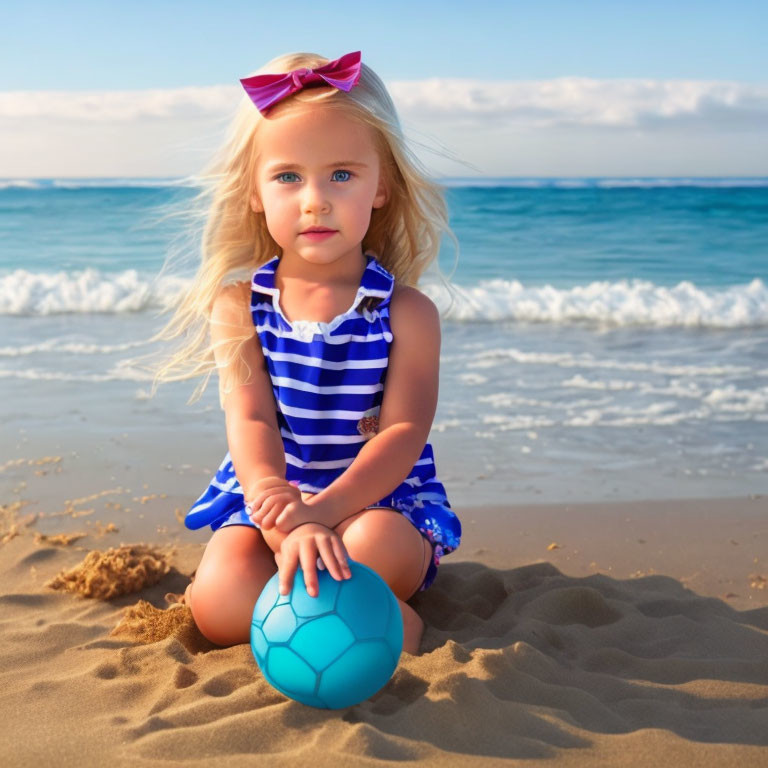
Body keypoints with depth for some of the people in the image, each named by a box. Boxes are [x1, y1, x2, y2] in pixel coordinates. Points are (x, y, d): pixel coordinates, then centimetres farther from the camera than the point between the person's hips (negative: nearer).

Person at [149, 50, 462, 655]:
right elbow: (250, 423, -13)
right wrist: (289, 523, -34)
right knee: (218, 601, -26)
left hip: (379, 499, -1)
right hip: (268, 499, 2)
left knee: (378, 546, -37)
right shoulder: (238, 306, -2)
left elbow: (403, 433, -16)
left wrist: (324, 509, -35)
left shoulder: (407, 313, -6)